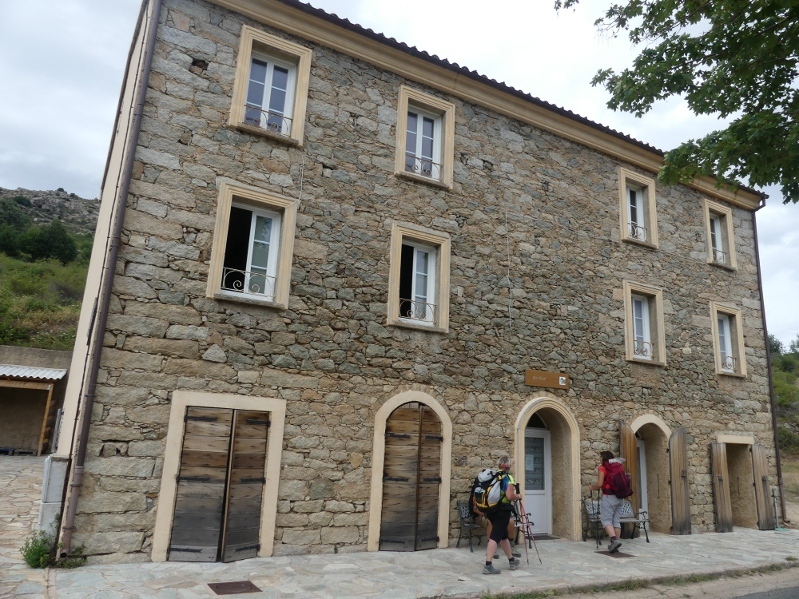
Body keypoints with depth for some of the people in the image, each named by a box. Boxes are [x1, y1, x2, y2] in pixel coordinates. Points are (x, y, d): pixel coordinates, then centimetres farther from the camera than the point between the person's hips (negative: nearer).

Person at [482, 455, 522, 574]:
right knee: (495, 536, -10)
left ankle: (511, 560, 34)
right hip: (502, 511, -7)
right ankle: (488, 565, -16)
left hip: (491, 510, 7)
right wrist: (518, 496, -2)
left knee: (503, 535, 20)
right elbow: (510, 496, -21)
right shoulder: (508, 478, -10)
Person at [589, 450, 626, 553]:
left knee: (606, 519, -3)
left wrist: (592, 487, 6)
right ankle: (616, 543, 11)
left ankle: (614, 540, -19)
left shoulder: (603, 467, -7)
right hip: (619, 496, 7)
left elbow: (600, 484, -14)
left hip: (609, 497, -7)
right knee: (616, 520, 11)